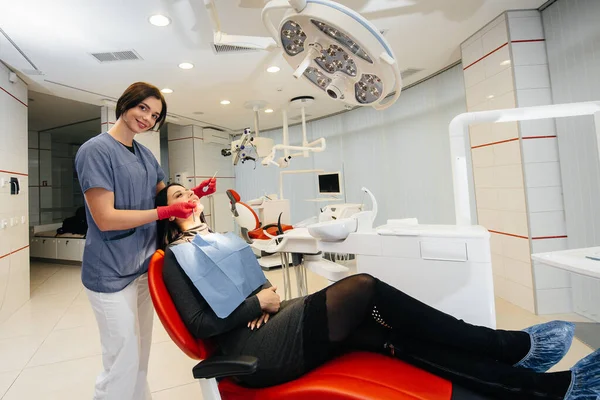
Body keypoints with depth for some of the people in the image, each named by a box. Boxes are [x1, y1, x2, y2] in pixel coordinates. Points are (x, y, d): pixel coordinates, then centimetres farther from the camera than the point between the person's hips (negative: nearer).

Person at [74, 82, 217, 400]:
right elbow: (105, 218, -21)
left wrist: (194, 192, -4)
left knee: (140, 353, 20)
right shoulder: (96, 150, -14)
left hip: (144, 264, 7)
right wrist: (165, 212, -26)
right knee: (123, 360, 5)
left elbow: (165, 195, 14)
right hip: (112, 272, -7)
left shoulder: (144, 154, 8)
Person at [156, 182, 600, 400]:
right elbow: (201, 324, -10)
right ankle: (514, 346, -12)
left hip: (272, 323, 7)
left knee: (398, 337, -11)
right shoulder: (176, 258, 0)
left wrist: (264, 296, -2)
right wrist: (256, 303, -9)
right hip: (256, 351, -7)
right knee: (362, 288, -25)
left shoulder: (216, 236, 21)